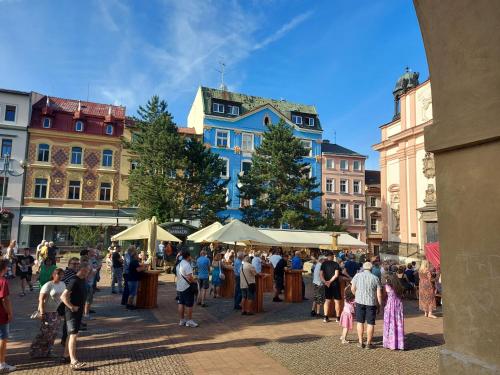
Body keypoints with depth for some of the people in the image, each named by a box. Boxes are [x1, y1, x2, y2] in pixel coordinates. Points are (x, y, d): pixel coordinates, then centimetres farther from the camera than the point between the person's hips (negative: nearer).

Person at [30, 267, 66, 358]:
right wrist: (42, 312, -21)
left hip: (57, 312, 7)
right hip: (48, 312, -7)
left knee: (53, 333, 11)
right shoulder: (48, 285, -15)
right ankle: (36, 352, 14)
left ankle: (47, 352, 24)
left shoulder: (63, 284, 7)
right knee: (46, 332, -3)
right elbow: (41, 299, -17)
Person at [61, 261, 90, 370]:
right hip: (72, 312, -9)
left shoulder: (83, 280, 6)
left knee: (72, 334, 18)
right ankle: (73, 362, -8)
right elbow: (63, 297, -26)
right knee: (73, 335, -9)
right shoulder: (74, 281, -22)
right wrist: (71, 307, -21)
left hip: (79, 312, 9)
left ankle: (66, 355, 32)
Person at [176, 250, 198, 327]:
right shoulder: (187, 265, -20)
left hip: (179, 286, 9)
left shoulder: (178, 264, 10)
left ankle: (181, 320, 20)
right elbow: (189, 277, -26)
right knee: (189, 304, 1)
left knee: (181, 303, 13)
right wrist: (194, 281, -9)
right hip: (187, 287, -9)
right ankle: (189, 321, 8)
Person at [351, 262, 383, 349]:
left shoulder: (357, 275, 0)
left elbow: (352, 288, 1)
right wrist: (380, 305, 9)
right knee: (370, 323, 9)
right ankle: (368, 343, 15)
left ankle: (360, 342, 18)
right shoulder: (375, 278, -1)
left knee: (360, 322, 13)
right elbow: (379, 294, -3)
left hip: (359, 301, 1)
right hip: (371, 303, -1)